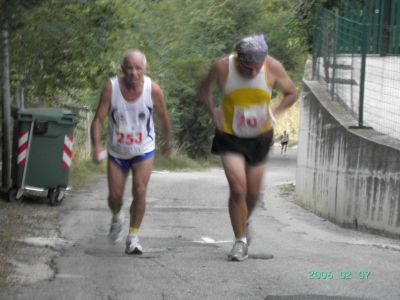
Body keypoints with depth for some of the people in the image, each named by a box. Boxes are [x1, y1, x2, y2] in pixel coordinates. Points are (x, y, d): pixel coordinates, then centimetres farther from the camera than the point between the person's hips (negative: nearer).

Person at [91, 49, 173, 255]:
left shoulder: (153, 90, -18)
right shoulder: (111, 88, -20)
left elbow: (163, 118, -1)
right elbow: (98, 119, -17)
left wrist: (168, 142, 11)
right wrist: (96, 144, -32)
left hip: (144, 150, -1)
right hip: (117, 151, 1)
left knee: (140, 191, -14)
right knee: (115, 195, 4)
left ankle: (133, 236, 3)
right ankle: (117, 218, 40)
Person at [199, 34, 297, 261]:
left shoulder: (273, 68, -16)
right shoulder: (222, 68, -18)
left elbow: (292, 93, 0)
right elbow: (205, 90, 2)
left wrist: (274, 113, -15)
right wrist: (214, 113, -13)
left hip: (260, 138, 2)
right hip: (230, 137, -2)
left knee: (253, 193, 11)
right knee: (238, 189, -15)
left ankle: (245, 221, 44)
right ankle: (241, 241, -2)